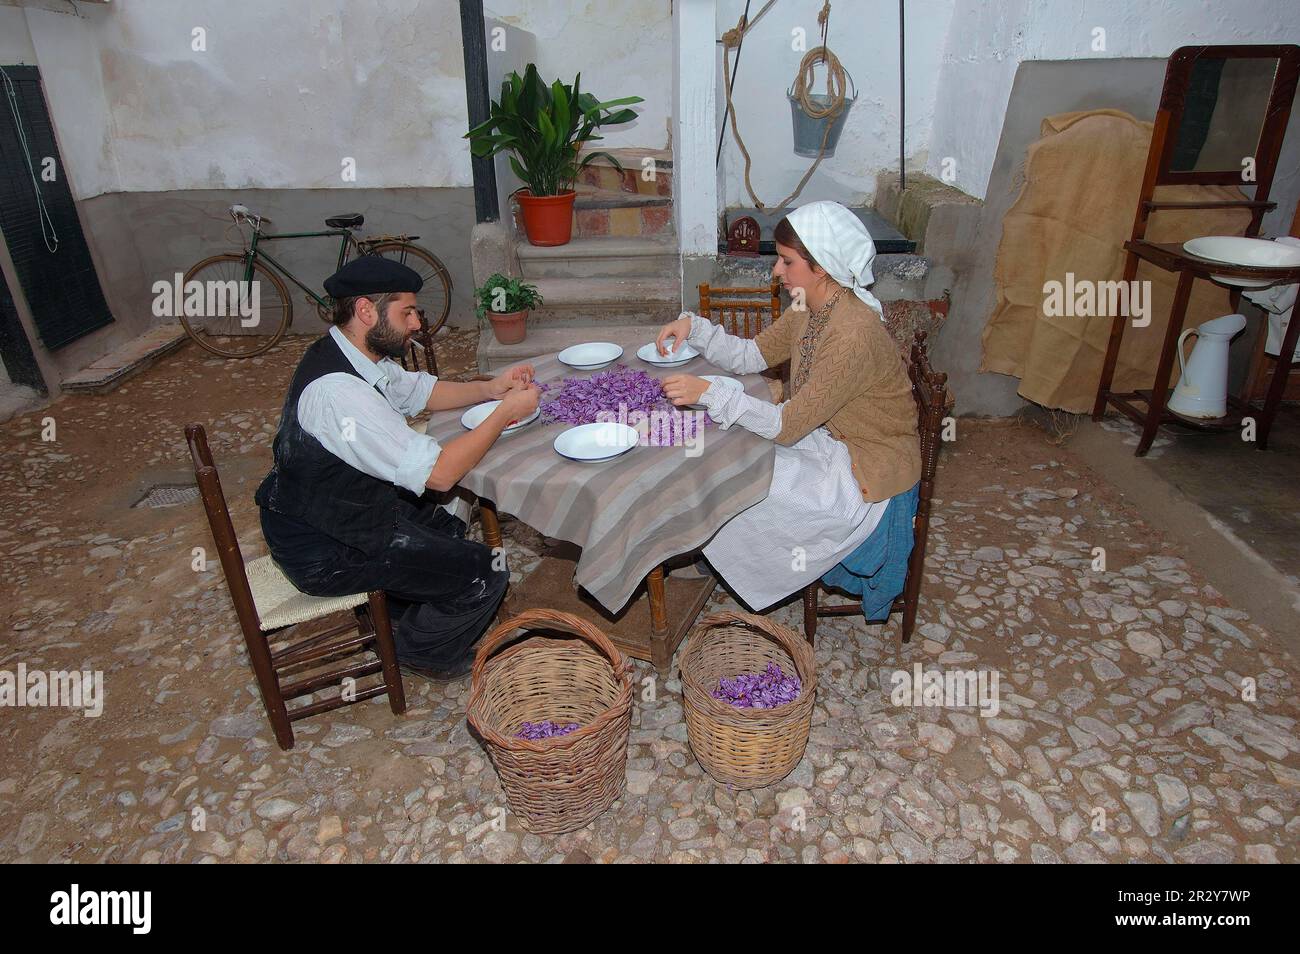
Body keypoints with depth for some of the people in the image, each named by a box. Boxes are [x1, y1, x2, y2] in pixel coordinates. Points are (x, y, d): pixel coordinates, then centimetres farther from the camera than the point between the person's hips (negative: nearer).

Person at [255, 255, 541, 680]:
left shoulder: (356, 355, -1)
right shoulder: (338, 390, -32)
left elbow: (421, 391, 16)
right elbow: (439, 473, -31)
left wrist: (490, 388, -1)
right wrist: (505, 412, -21)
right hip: (324, 555, -10)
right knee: (486, 573, -8)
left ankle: (391, 611, 35)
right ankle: (421, 652, 18)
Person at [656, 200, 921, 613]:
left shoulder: (854, 335, -33)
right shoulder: (808, 308, -4)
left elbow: (786, 425, -32)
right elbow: (752, 355, 4)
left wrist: (708, 393, -32)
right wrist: (693, 326, -10)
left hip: (870, 469, -9)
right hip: (831, 438, 9)